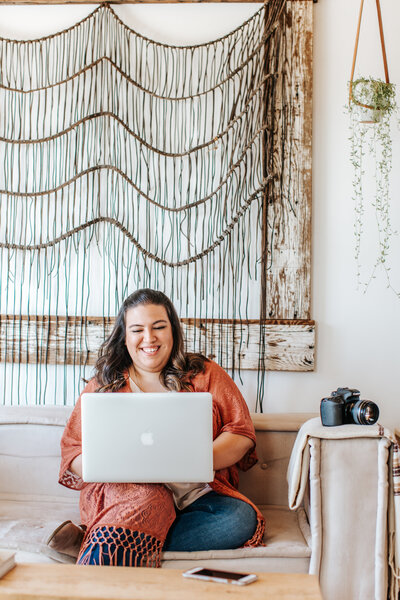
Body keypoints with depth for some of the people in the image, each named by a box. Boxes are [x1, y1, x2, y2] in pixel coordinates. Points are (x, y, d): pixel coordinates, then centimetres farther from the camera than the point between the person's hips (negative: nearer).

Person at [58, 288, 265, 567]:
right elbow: (72, 452, 9)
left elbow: (242, 434, 5)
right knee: (149, 499, -36)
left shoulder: (206, 375, 12)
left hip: (195, 493, 2)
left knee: (241, 519, -30)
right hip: (123, 490, -2)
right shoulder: (103, 385, 14)